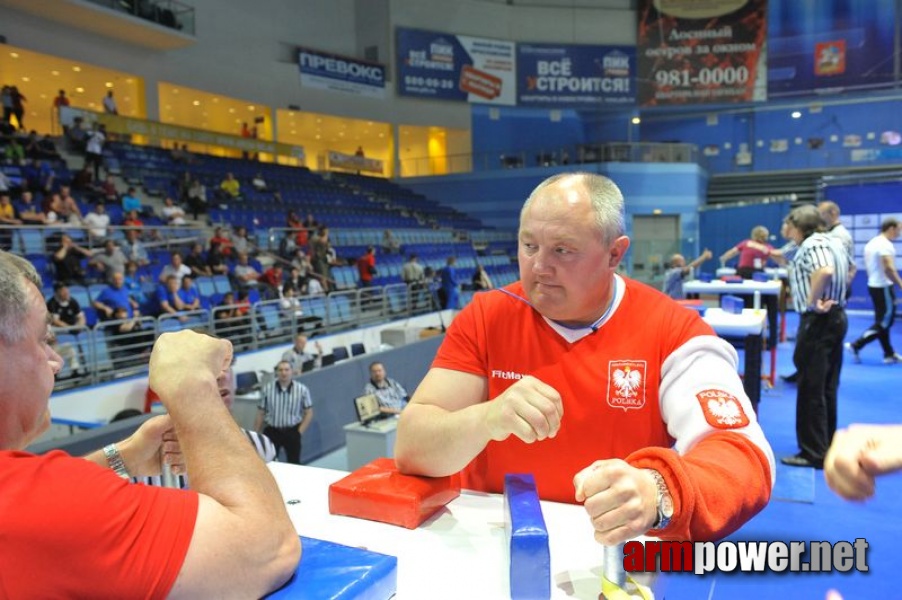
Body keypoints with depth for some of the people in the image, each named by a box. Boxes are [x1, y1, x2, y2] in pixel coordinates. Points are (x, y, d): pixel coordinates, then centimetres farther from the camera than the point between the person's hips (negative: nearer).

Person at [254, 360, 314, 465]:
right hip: (271, 431, 0)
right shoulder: (267, 389, -6)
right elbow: (260, 414, 3)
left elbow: (309, 413, 0)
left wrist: (299, 432, -5)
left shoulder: (302, 389, -7)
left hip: (292, 432, 0)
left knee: (294, 463, 9)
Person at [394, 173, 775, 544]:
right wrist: (487, 420, -31)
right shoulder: (485, 319, -5)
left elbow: (744, 455, -19)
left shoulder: (673, 331, -8)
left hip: (622, 558, -1)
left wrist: (659, 492, -39)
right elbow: (411, 446, -11)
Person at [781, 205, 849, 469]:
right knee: (826, 388, 15)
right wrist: (821, 300, 14)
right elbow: (842, 272, 27)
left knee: (810, 388, -4)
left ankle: (814, 453, 2)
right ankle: (826, 446, 23)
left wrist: (812, 301, -24)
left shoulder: (812, 244, -15)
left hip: (818, 321, -10)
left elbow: (824, 271, -34)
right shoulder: (830, 243, 17)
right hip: (836, 317, 10)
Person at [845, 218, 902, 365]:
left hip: (874, 285, 10)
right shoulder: (885, 244, -17)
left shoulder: (872, 242, 13)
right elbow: (889, 268, -26)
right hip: (883, 288, -10)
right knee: (884, 322, -3)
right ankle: (855, 345, -7)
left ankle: (889, 354, 18)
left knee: (881, 321, 12)